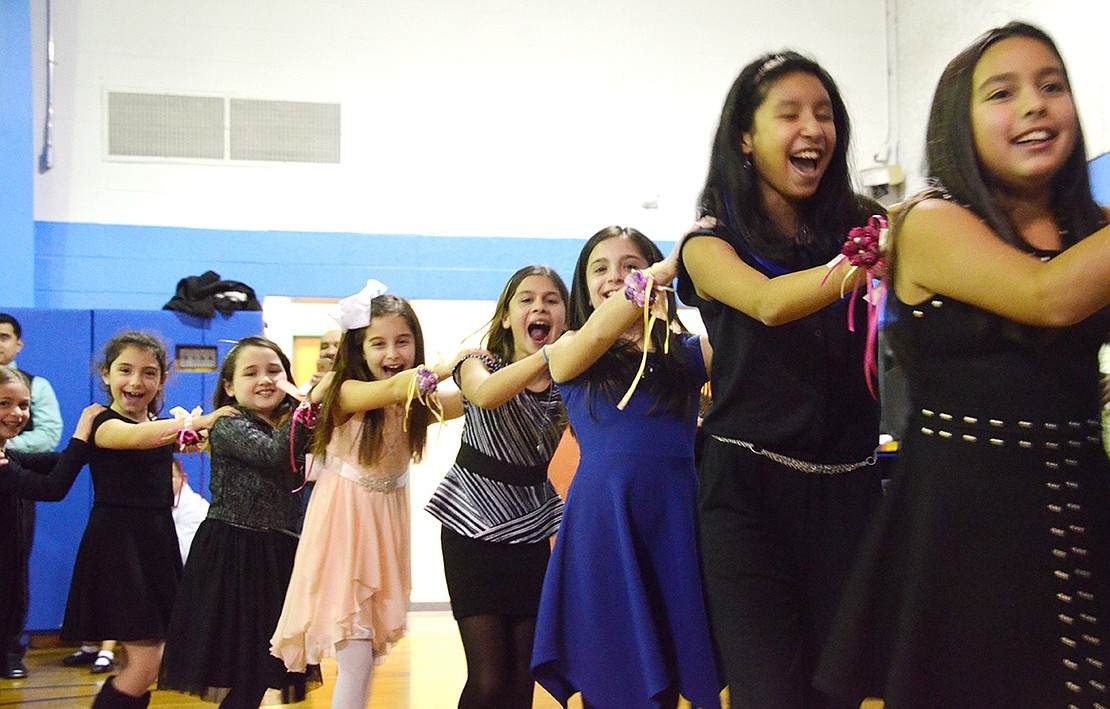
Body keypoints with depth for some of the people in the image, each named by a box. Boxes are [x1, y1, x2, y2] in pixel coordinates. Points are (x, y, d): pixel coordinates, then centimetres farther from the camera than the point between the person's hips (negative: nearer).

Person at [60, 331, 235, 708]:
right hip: (117, 543, -7)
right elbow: (140, 437, -31)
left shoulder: (163, 426, 14)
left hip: (159, 540, 7)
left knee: (148, 663, 9)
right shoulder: (104, 424, -12)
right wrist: (200, 421, -30)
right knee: (146, 662, -11)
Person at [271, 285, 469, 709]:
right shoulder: (347, 393, -17)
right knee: (356, 661, -8)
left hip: (387, 526, 5)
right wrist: (451, 365, -46)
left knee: (370, 655, 10)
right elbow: (394, 389, -35)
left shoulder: (419, 403, 0)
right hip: (345, 524, -5)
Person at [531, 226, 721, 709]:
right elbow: (600, 330, -13)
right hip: (601, 521, -1)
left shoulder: (690, 353, 13)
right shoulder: (568, 353, 8)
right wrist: (675, 262, -22)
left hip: (676, 521, 2)